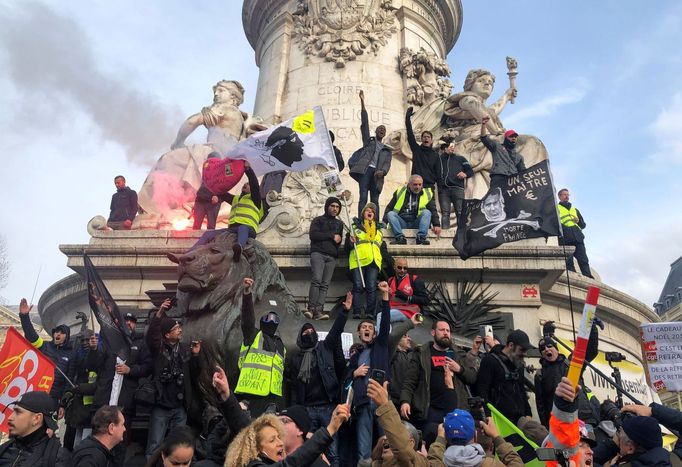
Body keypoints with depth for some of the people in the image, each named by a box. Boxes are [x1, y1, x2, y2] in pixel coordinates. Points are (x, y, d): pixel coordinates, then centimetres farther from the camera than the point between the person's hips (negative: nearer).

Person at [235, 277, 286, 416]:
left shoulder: (280, 344, 26)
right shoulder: (253, 335, 9)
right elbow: (247, 317, -8)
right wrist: (247, 292, -23)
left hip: (275, 395, 6)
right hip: (253, 393, -5)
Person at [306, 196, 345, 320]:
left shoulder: (339, 224, 26)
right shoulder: (318, 220, 12)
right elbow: (313, 235, -4)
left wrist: (338, 239, 5)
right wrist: (331, 236, -4)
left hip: (332, 256, 4)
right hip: (318, 253, -4)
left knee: (325, 284, -7)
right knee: (317, 280, -20)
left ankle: (319, 311, -14)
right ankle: (311, 308, -21)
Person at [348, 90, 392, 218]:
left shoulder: (387, 149, 26)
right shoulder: (368, 140, 21)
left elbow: (387, 164, 10)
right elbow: (364, 123, 12)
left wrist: (382, 171, -15)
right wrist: (362, 102, 4)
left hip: (377, 174, 2)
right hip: (365, 169, -2)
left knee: (375, 200, -3)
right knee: (363, 197, -14)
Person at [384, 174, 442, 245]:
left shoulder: (427, 194, 10)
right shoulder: (400, 192, 10)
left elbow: (433, 211, 3)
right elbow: (389, 208, 10)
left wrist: (436, 225, -14)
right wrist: (384, 223, -4)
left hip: (416, 224, 0)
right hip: (401, 223, 1)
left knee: (427, 212, -24)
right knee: (390, 214, -24)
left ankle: (421, 238, -36)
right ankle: (400, 238, -36)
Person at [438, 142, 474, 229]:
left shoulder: (460, 159, 21)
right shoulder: (439, 159, 21)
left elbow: (471, 171, 16)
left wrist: (465, 174, -5)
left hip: (457, 188, 0)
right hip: (443, 189, 0)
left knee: (460, 212, -9)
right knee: (445, 213, -7)